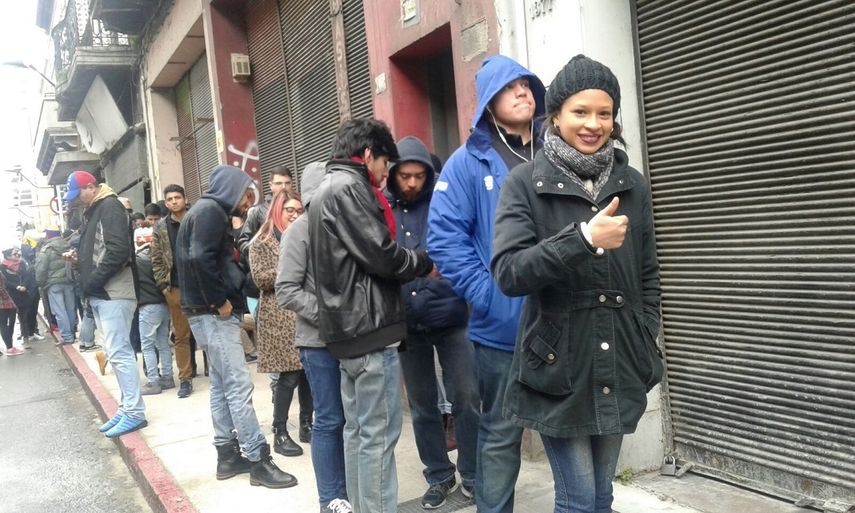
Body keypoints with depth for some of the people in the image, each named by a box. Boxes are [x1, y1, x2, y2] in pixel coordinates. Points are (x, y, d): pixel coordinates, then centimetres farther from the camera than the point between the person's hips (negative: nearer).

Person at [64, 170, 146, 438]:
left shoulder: (110, 206, -9)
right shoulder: (92, 212, 21)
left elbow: (118, 250, -20)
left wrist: (93, 280, -17)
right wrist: (79, 257, 6)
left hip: (113, 292, -10)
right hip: (101, 293, 10)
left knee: (118, 352, -9)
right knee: (116, 352, 11)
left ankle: (134, 412, -3)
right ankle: (126, 408, 17)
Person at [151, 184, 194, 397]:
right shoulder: (160, 227, 8)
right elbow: (157, 260, 8)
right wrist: (163, 285, -1)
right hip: (176, 288, 1)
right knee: (181, 335, 5)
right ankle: (185, 379, 11)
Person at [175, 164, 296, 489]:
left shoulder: (208, 210, 19)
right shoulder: (211, 210, -12)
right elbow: (200, 258, -25)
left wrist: (224, 300, 10)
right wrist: (220, 301, -18)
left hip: (210, 313, 11)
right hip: (214, 313, -11)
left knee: (222, 386, 14)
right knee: (239, 386, -8)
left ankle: (228, 455, 21)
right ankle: (259, 460, -3)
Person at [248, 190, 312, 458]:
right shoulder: (262, 242, 3)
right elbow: (260, 278, -8)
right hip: (280, 317, -5)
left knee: (309, 370, 5)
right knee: (289, 375, -6)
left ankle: (306, 423, 21)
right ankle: (280, 433, 6)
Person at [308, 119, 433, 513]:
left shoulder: (327, 189, 19)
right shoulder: (349, 187, -12)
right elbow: (382, 256, -18)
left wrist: (414, 263, 13)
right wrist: (426, 262, 0)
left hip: (348, 326, 10)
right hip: (370, 326, -10)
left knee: (357, 430, 15)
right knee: (379, 433, -4)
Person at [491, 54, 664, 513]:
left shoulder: (632, 185, 7)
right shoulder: (525, 183, -5)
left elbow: (648, 276, 14)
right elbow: (508, 272, -17)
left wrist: (646, 346, 6)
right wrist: (583, 238, -25)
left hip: (618, 367, 4)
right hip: (558, 367, -4)